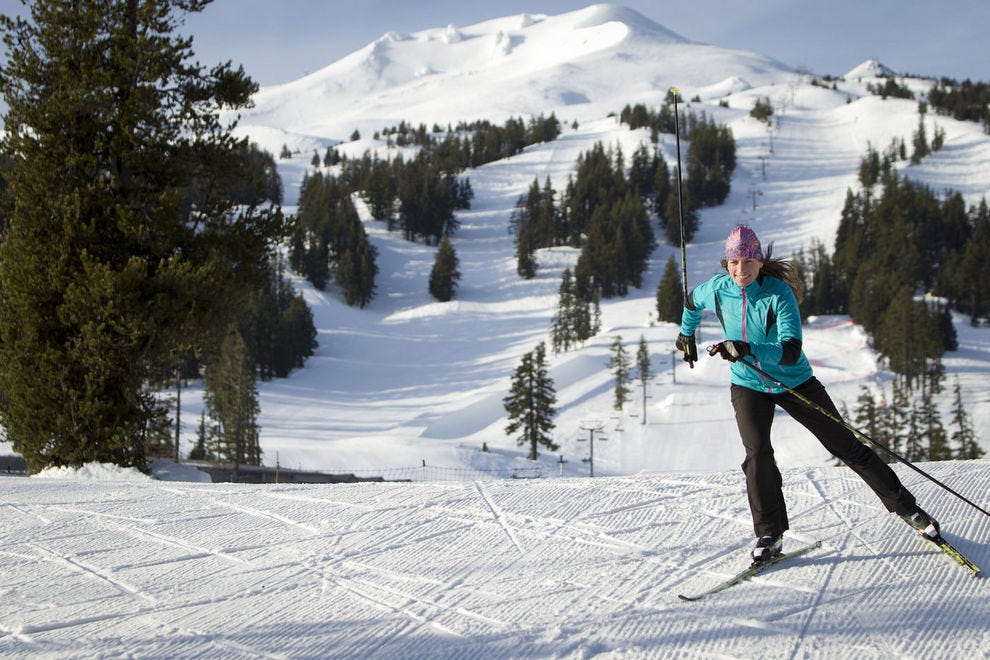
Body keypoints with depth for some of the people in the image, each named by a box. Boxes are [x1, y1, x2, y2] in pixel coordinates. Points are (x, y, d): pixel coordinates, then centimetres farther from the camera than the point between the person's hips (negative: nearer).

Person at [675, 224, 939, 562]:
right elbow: (691, 302, 14)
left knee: (847, 446, 3)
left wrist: (747, 349, -49)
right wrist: (686, 335, 29)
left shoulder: (778, 293, -25)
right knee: (757, 452, -22)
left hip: (794, 381, -2)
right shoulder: (717, 289, -12)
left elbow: (791, 351, -34)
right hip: (748, 385, 2)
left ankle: (906, 508, 16)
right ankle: (770, 533, -8)